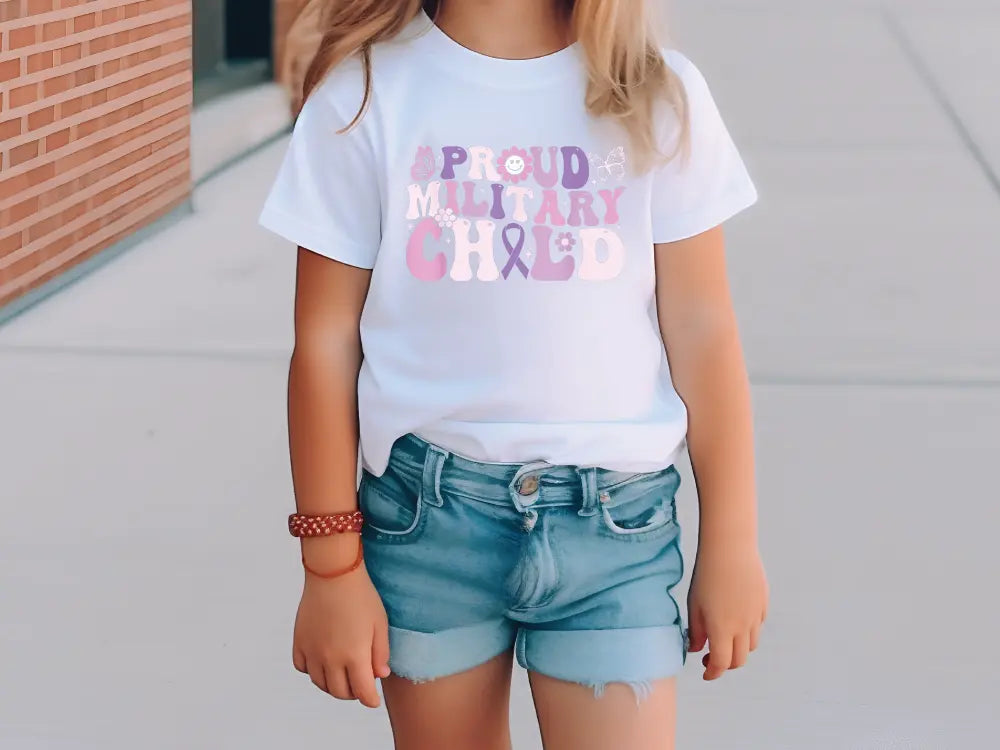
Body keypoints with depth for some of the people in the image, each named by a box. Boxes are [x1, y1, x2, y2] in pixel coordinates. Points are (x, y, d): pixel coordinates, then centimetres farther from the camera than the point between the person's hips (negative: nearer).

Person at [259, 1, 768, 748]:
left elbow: (701, 332, 1)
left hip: (612, 517, 0)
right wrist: (331, 565, 0)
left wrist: (731, 543, 4)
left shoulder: (656, 96, -4)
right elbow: (326, 342, -2)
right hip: (425, 510, 0)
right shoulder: (367, 92, -5)